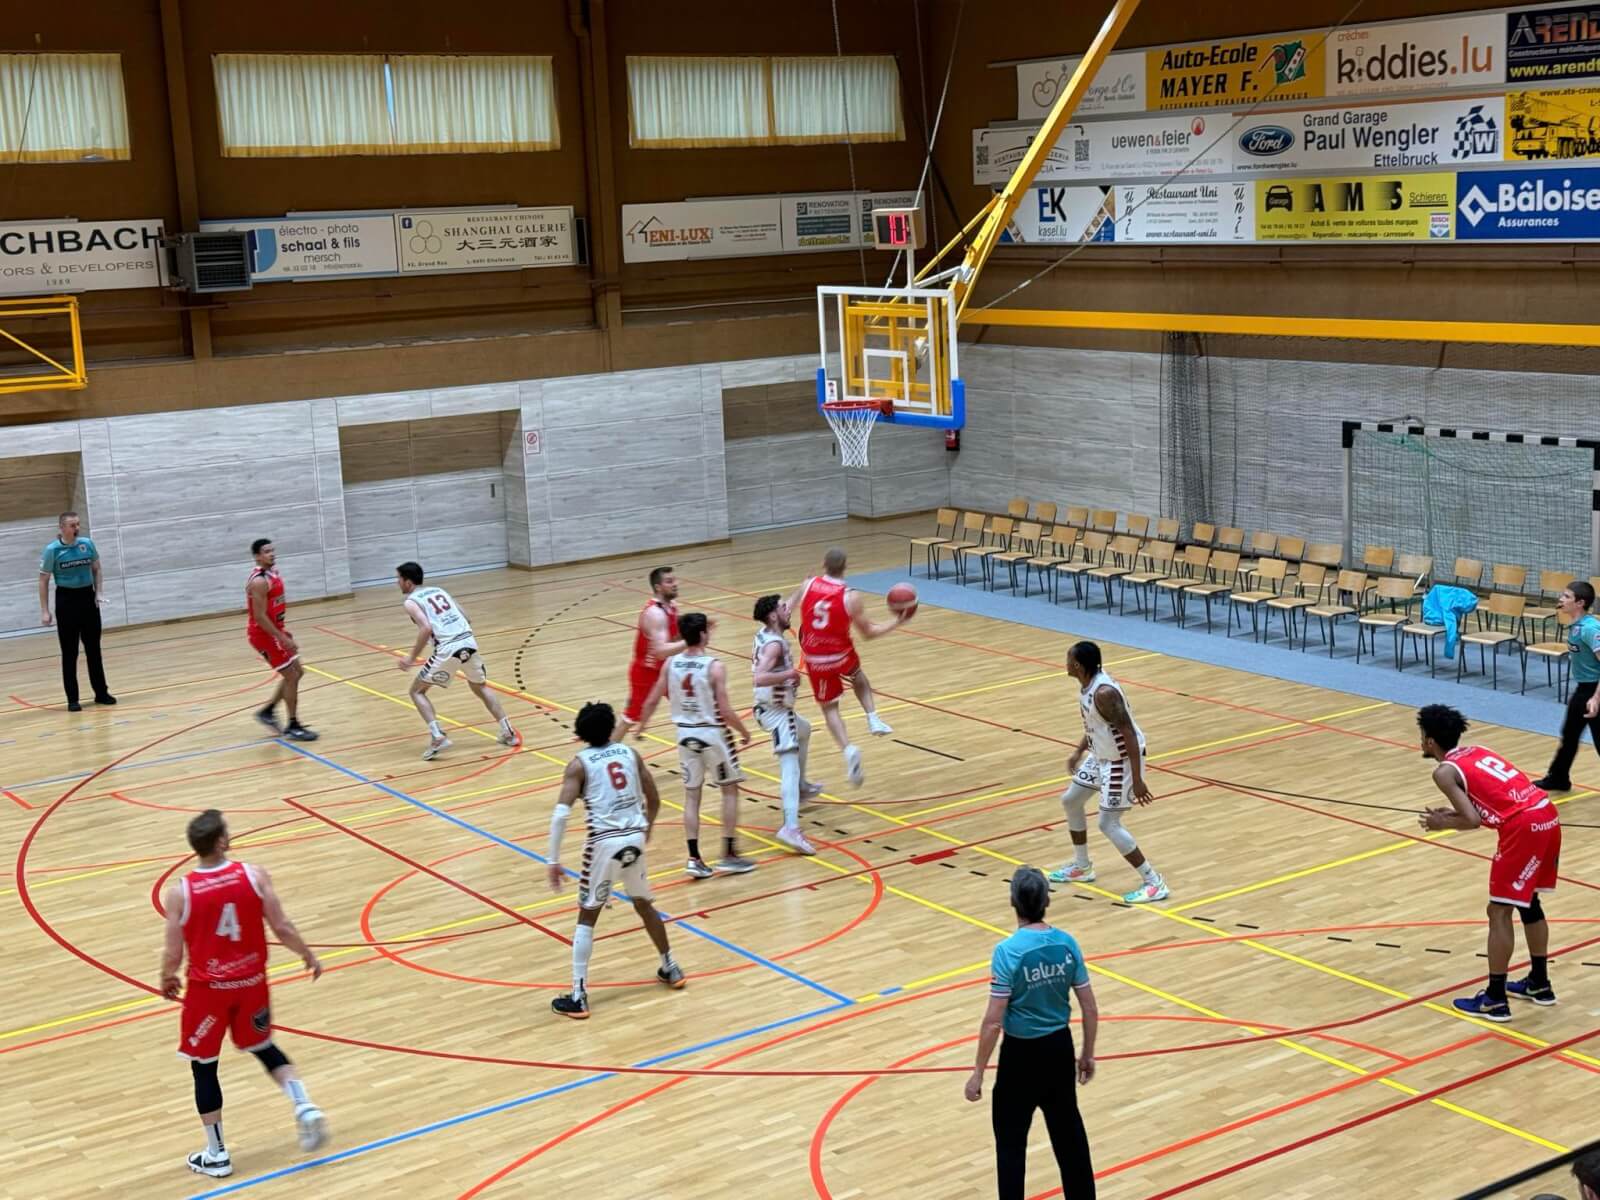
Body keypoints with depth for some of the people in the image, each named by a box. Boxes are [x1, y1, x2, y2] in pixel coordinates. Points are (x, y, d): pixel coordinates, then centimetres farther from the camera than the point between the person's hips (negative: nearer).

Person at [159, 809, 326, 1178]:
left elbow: (173, 955, -9)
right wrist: (309, 955, 10)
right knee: (264, 1048, 26)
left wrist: (167, 980, 12)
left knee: (203, 1067, 13)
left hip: (208, 988, -2)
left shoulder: (180, 892, -15)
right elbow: (282, 929, -8)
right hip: (251, 981, 2)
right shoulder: (254, 875, -12)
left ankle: (216, 1155, 20)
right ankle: (304, 1106, 7)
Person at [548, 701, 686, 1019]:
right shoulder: (630, 753, 10)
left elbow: (561, 814, -12)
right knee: (644, 904, 27)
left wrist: (554, 861, -9)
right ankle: (670, 969, 41)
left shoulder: (579, 764, -2)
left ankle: (578, 996, 4)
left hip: (604, 843, -4)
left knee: (587, 917, 7)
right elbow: (654, 800, 15)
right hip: (635, 838, 4)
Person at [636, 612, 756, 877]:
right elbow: (725, 711, -18)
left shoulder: (671, 664, -3)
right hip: (712, 734, -4)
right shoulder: (714, 666, -18)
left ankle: (694, 859, 9)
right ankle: (729, 856, 11)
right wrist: (744, 732, -2)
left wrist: (641, 726, 20)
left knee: (691, 795, 11)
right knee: (730, 789, 11)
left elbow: (651, 701, 3)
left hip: (685, 734, 4)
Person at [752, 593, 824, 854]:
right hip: (777, 711, -11)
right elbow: (759, 678, -37)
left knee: (804, 730, 38)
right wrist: (789, 674, -26)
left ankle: (801, 787, 53)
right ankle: (791, 828, -31)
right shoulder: (775, 644, -23)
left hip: (771, 707, 11)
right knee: (790, 765, -18)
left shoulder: (764, 634, 5)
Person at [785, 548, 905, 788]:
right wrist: (897, 622, 4)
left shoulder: (808, 584, -10)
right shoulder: (850, 596, -17)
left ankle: (849, 749, -13)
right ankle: (873, 718, 20)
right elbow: (868, 632, -8)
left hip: (814, 658, 1)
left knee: (829, 708, 10)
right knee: (858, 675, 34)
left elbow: (787, 608, 7)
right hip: (841, 655, -1)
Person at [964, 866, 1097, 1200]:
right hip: (1060, 1048, 5)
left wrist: (978, 1072, -10)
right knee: (1068, 1132, 21)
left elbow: (993, 1022, -19)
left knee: (1011, 1141, 8)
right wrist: (1088, 1054, 15)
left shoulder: (1007, 952, -20)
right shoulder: (1067, 944, -5)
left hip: (1022, 1054, -5)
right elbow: (1090, 1009, 1)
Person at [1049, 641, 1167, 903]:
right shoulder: (1088, 683, 0)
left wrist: (1137, 780, -29)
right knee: (1070, 801, 19)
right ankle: (1081, 866, 35)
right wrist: (1079, 751, 22)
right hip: (1101, 755, 10)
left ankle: (1154, 883, -2)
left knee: (1108, 824, -9)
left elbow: (1129, 734, -29)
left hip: (1121, 760, -10)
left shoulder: (1104, 692, -30)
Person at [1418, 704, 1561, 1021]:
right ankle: (1539, 984, 34)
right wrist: (1453, 812, 23)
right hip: (1547, 815, 9)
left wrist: (1441, 823, 8)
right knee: (1528, 902, 24)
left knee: (1499, 911, 1)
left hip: (1523, 827, -9)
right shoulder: (1477, 751, 22)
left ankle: (1495, 1000, 5)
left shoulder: (1444, 771, -2)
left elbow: (1473, 821, -9)